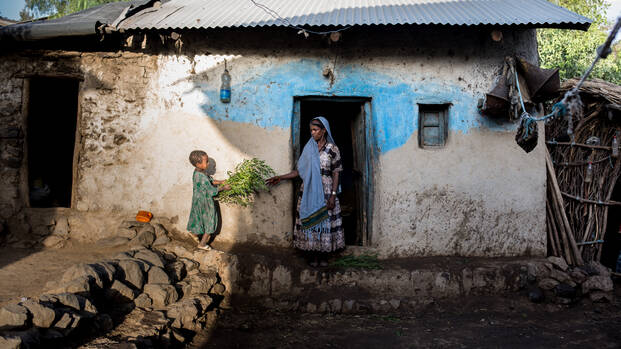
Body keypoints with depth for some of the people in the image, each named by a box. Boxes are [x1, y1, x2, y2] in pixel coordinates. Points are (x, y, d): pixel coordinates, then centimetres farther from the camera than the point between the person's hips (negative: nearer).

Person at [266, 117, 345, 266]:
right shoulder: (308, 148, 7)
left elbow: (336, 174, -3)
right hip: (308, 192, 3)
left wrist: (333, 195, -10)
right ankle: (313, 256, 11)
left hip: (325, 192, -2)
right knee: (310, 221, 2)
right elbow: (299, 171, 10)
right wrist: (281, 177, 3)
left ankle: (323, 256, 12)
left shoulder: (332, 149, -1)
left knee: (325, 221, 1)